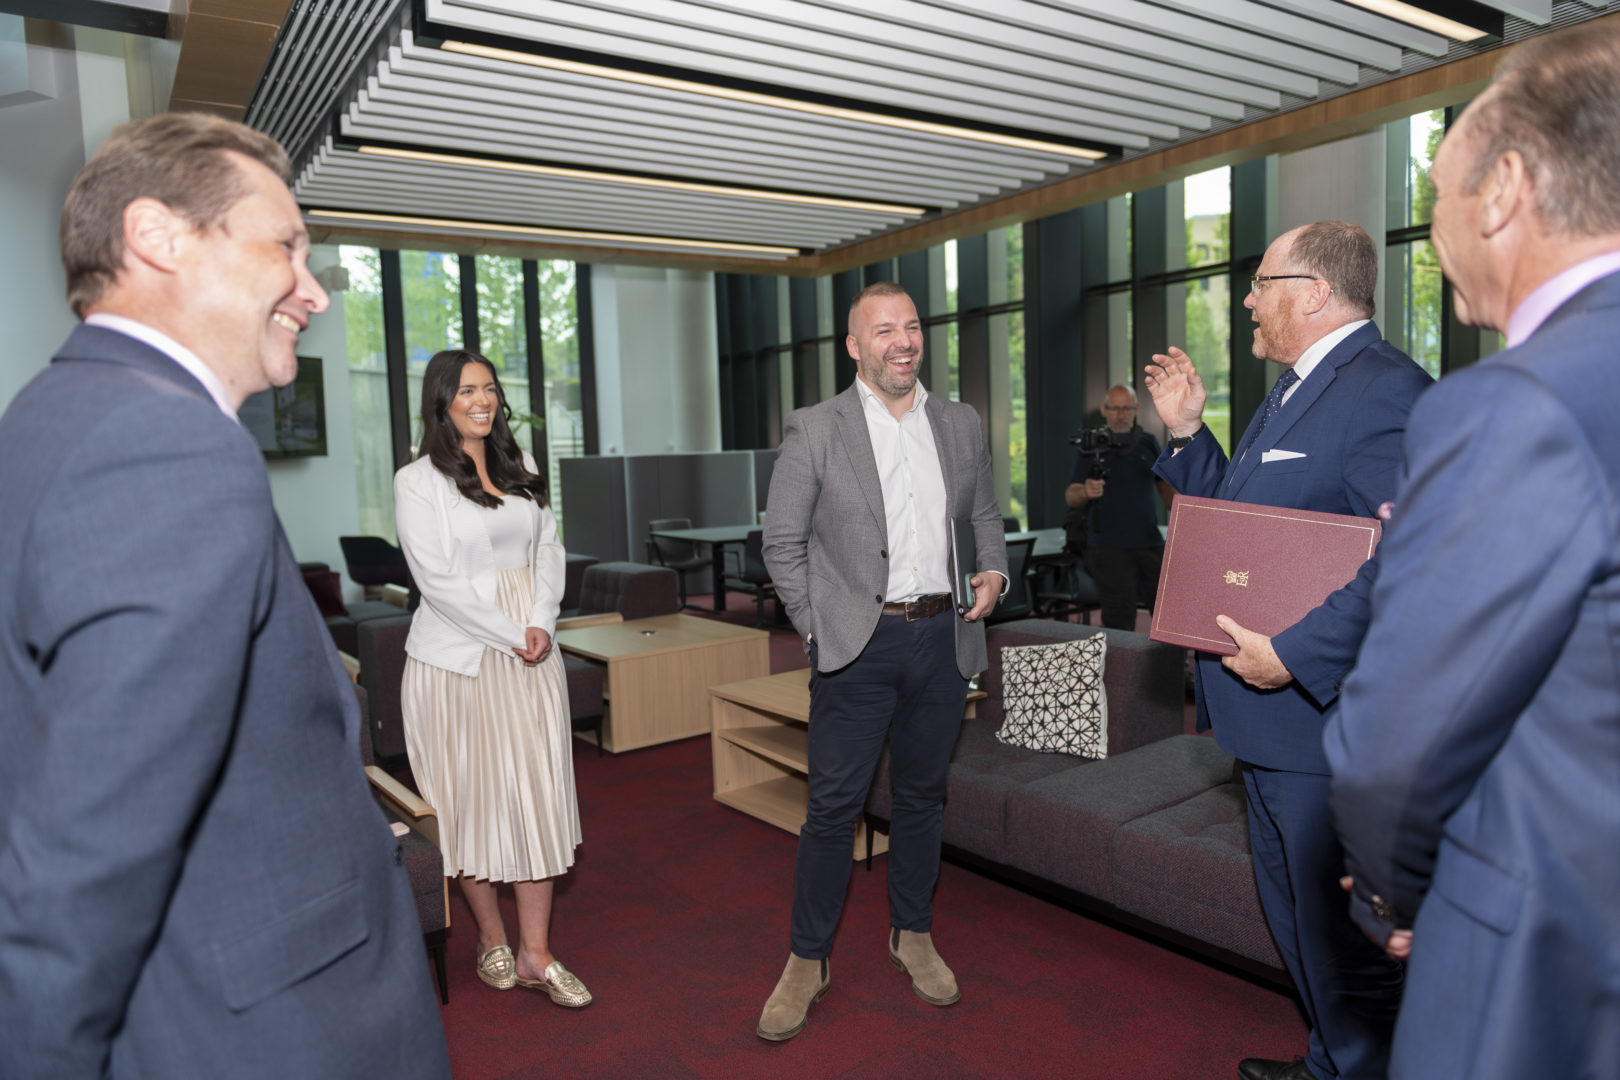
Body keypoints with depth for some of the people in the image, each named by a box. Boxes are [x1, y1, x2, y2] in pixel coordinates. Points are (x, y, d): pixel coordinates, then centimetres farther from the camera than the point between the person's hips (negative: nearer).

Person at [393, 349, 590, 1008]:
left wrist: (541, 623, -6)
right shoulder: (417, 480, -4)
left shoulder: (520, 469, 12)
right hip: (458, 656, -4)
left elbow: (549, 549, 9)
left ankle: (536, 954, 11)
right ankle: (491, 940, 23)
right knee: (473, 797, 4)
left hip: (532, 653, 5)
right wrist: (510, 637, -13)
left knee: (538, 792, 2)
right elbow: (438, 580, -11)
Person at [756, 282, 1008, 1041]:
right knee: (834, 805, 2)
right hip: (858, 643, -3)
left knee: (923, 795, 16)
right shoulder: (814, 431, -3)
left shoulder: (962, 424, 9)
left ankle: (913, 936, 34)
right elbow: (782, 542, -2)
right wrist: (818, 631, -6)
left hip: (942, 637, 4)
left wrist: (993, 572, -1)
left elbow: (985, 514, 18)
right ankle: (807, 961, 18)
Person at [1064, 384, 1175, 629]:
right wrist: (1086, 492, -25)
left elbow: (1166, 487, 21)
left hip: (1150, 543, 4)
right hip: (1109, 548, -4)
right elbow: (1070, 496, -3)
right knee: (1119, 622, -7)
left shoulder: (1149, 444, 13)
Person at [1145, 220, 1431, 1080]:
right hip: (1269, 715, 11)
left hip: (1325, 715, -11)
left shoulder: (1385, 390, -20)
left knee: (1341, 934, 6)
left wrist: (1293, 655, -27)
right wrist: (1187, 432, 9)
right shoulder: (1291, 393, 13)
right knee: (1293, 910, 25)